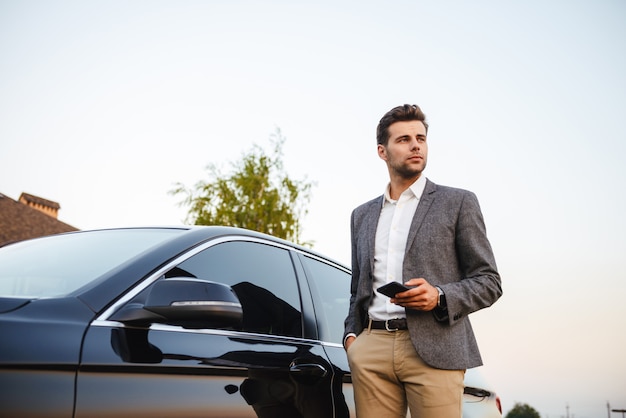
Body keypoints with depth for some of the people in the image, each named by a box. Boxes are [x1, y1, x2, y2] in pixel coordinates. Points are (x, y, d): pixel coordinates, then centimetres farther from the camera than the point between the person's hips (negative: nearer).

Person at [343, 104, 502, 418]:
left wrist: (439, 296, -13)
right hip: (371, 348, 3)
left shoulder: (458, 203, 7)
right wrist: (352, 334, 7)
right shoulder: (362, 215, 19)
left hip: (433, 349, -3)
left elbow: (489, 282, 4)